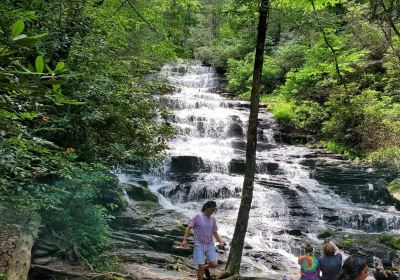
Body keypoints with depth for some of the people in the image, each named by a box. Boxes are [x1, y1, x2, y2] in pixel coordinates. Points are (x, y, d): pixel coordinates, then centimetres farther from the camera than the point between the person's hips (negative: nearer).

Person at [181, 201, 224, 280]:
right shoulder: (198, 217, -8)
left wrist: (220, 241, -1)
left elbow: (215, 232, 13)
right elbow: (189, 228, -8)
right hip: (199, 245, -4)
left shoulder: (212, 219, 6)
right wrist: (184, 240, -17)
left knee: (214, 264, -7)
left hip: (210, 245, 4)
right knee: (201, 267, -7)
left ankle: (205, 267, 26)